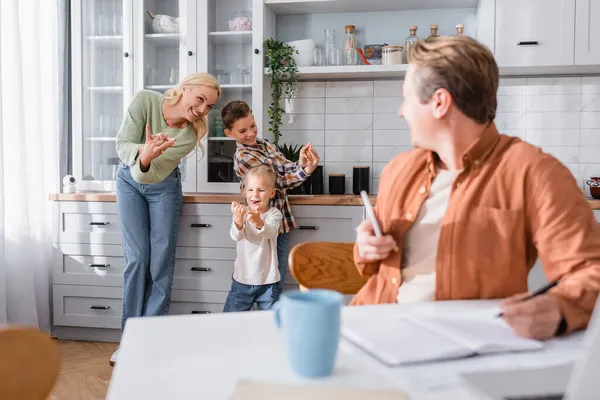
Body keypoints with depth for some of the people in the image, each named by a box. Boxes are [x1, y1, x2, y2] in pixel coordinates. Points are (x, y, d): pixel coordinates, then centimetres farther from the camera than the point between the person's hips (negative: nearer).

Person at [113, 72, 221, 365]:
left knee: (162, 262, -5)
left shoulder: (191, 135, -24)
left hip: (163, 187, 0)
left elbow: (151, 174, -30)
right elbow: (123, 146, -27)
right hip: (130, 183, 0)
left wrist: (147, 158, -54)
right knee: (138, 258, -6)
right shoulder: (145, 101, -25)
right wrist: (143, 152, -49)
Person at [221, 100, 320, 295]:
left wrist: (301, 163, -23)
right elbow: (276, 182, -17)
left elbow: (286, 167, -2)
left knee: (278, 282, 13)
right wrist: (305, 171, -25)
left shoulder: (266, 146, 9)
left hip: (281, 222, 7)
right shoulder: (242, 157, -13)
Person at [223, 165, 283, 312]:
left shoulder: (274, 214, -7)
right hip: (242, 278, 1)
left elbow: (271, 233, -26)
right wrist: (238, 220, -43)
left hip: (268, 279, -1)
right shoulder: (241, 212, -4)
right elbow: (236, 236, -20)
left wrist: (259, 222, -49)